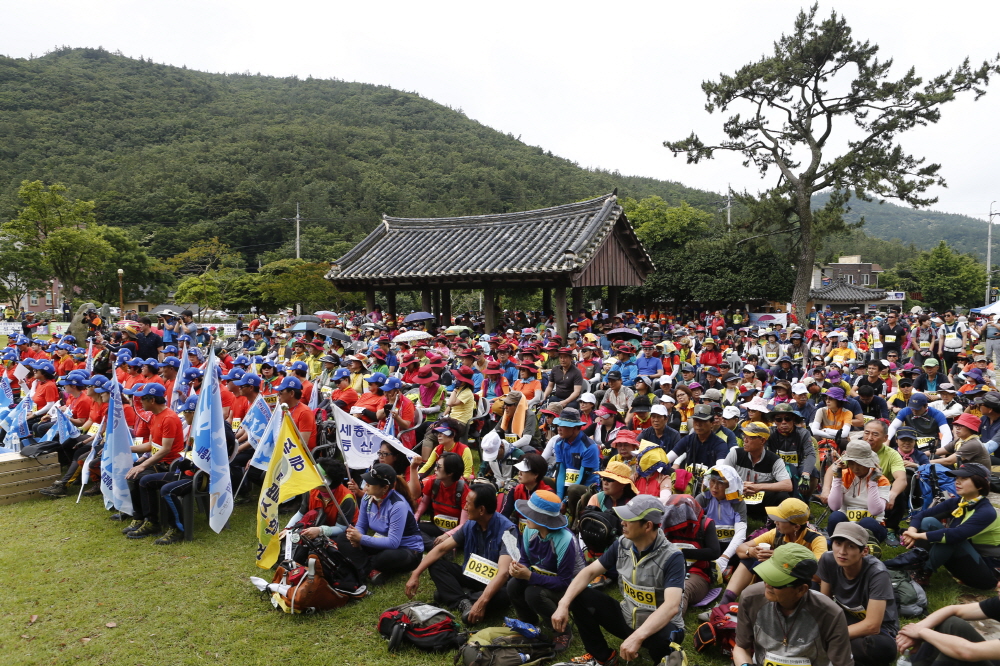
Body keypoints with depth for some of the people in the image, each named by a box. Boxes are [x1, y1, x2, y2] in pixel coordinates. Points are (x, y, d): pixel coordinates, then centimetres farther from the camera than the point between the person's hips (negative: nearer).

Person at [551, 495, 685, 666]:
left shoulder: (672, 557, -25)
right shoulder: (622, 544, -8)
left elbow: (671, 606, -36)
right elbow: (589, 572, -4)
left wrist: (637, 637, -48)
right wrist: (564, 604, -18)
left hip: (660, 626, -5)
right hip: (627, 619, 5)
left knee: (664, 640, -40)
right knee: (580, 596, -10)